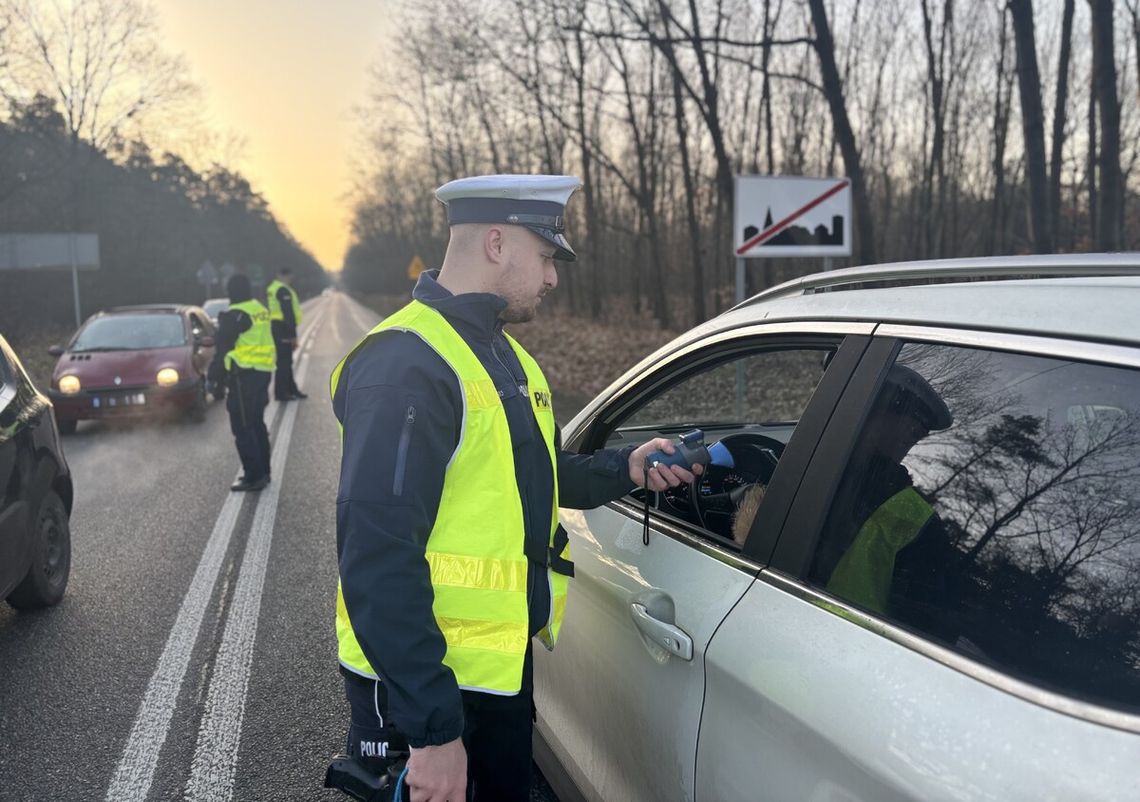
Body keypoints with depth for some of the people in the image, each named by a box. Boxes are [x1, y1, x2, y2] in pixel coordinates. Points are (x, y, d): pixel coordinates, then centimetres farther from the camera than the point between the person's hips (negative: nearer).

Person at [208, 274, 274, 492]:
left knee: (243, 428, -3)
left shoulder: (235, 315, -14)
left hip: (244, 375, -9)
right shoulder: (261, 310, 11)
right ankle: (262, 471, 25)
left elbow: (223, 349, -12)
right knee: (257, 424, 18)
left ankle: (253, 476, -4)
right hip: (263, 373, 9)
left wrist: (215, 379, -4)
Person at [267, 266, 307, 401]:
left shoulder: (272, 289, 17)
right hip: (283, 329, -10)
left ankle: (291, 389, 25)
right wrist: (293, 335, -19)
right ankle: (281, 392, -4)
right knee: (284, 361, -6)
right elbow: (288, 314, -19)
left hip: (274, 327, 10)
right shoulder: (284, 290, -14)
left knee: (286, 360, 17)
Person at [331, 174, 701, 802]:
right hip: (421, 682, -9)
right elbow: (377, 560, -27)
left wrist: (624, 469, 4)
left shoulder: (504, 355, 12)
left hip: (503, 664, 9)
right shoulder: (406, 364, -21)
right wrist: (433, 728, -27)